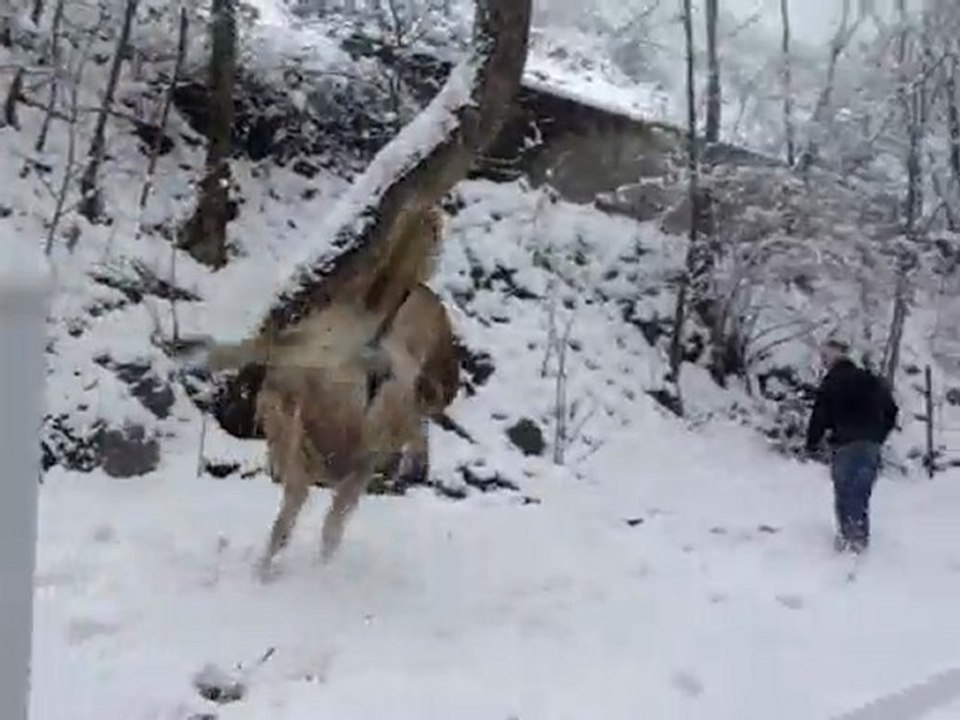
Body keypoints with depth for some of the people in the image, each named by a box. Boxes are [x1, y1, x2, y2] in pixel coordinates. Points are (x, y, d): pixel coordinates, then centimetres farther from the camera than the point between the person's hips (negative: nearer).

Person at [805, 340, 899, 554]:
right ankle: (861, 537, 13)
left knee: (844, 491, 4)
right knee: (862, 492, 12)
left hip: (846, 445, -5)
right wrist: (879, 435, 20)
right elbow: (891, 409, 12)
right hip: (871, 445, 5)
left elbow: (820, 417, -7)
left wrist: (812, 443, 5)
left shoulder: (830, 384, -5)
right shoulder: (870, 380, 11)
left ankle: (847, 535, 0)